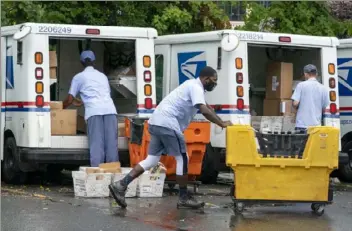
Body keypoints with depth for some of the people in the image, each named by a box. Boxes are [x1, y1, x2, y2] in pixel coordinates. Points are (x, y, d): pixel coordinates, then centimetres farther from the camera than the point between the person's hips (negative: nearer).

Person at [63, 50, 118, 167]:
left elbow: (69, 99, 16)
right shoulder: (103, 76, 31)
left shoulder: (79, 77, 17)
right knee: (111, 143, 0)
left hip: (94, 111, -3)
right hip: (110, 109, 3)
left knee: (96, 144, -8)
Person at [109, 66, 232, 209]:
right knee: (182, 158, 0)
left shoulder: (193, 86, 23)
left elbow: (206, 107, 32)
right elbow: (205, 111, -21)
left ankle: (121, 185, 1)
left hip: (157, 122, 10)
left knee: (152, 160, 8)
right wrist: (222, 124, -12)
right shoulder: (196, 87, -9)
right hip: (167, 124, -10)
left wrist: (219, 122, 25)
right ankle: (184, 198, 6)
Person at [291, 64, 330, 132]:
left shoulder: (301, 85, -3)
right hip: (316, 125, 2)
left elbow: (295, 103, -9)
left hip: (302, 125, -2)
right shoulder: (323, 89, 5)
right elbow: (325, 108, 6)